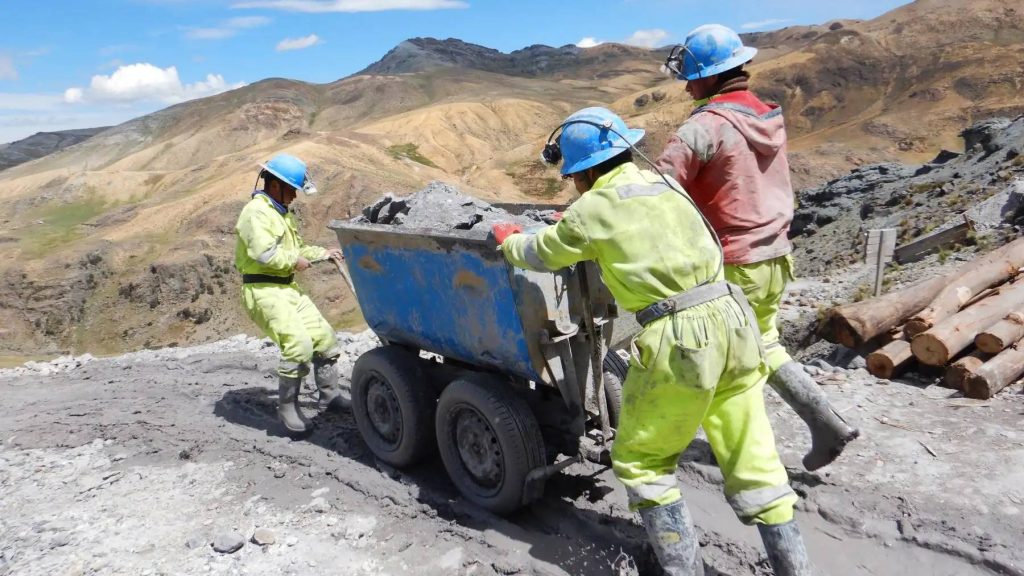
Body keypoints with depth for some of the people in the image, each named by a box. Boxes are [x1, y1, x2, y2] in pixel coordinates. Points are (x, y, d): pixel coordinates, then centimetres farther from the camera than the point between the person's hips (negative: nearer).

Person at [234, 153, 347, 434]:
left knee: (324, 336, 8)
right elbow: (264, 253, -27)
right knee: (298, 344, -21)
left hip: (288, 288, 10)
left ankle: (330, 395, 21)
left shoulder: (282, 212, 19)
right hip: (263, 291, -10)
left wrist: (323, 253, 15)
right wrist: (295, 261, -14)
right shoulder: (257, 211, -14)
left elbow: (297, 247, 28)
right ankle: (287, 407, -6)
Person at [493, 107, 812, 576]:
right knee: (751, 460, 15)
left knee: (639, 461, 13)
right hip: (730, 323, 7)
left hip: (678, 341, -7)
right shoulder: (662, 184, 15)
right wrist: (571, 225, 46)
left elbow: (541, 255, 13)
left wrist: (509, 241, 34)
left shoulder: (593, 209, -4)